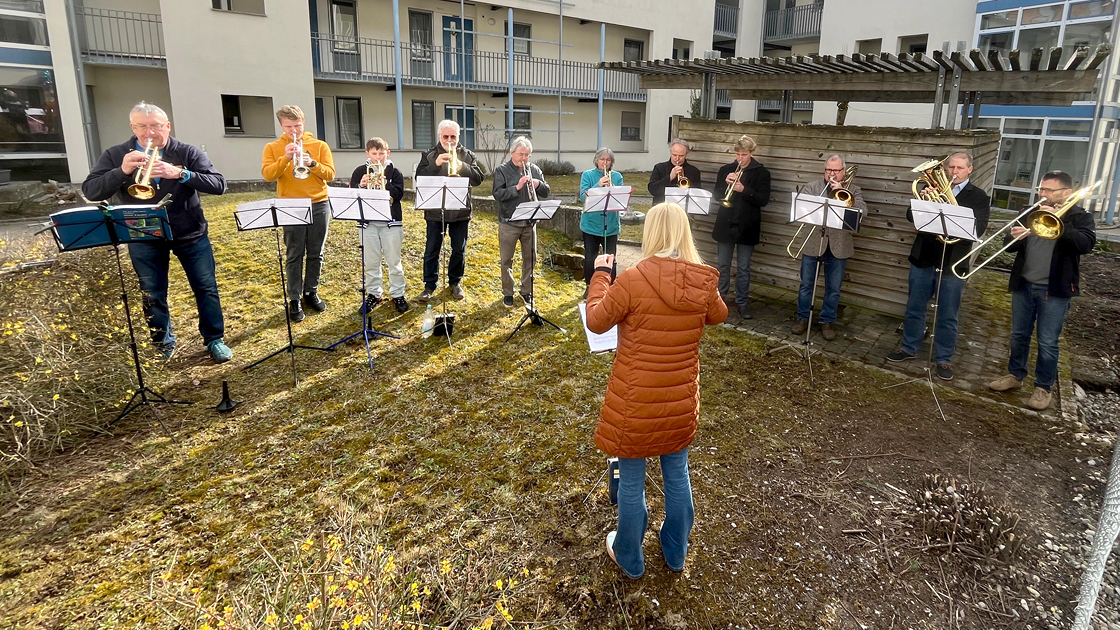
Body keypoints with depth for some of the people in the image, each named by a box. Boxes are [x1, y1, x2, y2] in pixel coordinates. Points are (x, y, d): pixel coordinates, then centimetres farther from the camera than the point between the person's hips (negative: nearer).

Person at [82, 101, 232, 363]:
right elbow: (90, 192, -10)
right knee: (152, 296, 10)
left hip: (190, 234, -1)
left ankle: (214, 340, 21)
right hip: (143, 239, 1)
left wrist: (180, 174, -32)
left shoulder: (187, 153, -7)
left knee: (206, 288, 5)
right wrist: (122, 171, -26)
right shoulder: (115, 155, -3)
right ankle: (163, 345, 27)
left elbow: (218, 185, -17)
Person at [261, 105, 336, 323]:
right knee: (295, 256, 1)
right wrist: (285, 157, -22)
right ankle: (294, 300, 7)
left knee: (316, 254, 8)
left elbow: (330, 174, -2)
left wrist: (312, 163, -19)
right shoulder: (273, 148, 4)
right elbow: (268, 175, -10)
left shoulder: (319, 146, 5)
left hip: (319, 206, 1)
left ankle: (311, 292, 23)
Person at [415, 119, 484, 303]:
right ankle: (430, 285, 13)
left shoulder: (467, 155, 5)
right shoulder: (429, 155, 3)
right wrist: (435, 164, -22)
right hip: (435, 211, -1)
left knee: (459, 250, 9)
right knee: (432, 250, 3)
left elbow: (478, 179, -4)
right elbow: (419, 178, -9)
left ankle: (455, 282, 24)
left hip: (460, 211, 1)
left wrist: (462, 166, -20)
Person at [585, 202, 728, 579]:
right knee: (677, 475, 23)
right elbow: (718, 315, 12)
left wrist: (600, 275, 2)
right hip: (682, 400, 4)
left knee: (631, 481, 14)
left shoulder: (632, 280, -23)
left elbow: (596, 322, -9)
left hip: (636, 403, -4)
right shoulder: (704, 282, -9)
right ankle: (676, 553, 43)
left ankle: (629, 559, 34)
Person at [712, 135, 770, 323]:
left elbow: (763, 200, -10)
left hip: (747, 227, -2)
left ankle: (742, 303, 13)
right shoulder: (726, 170, 6)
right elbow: (717, 195, 4)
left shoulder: (761, 173, -2)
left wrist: (744, 189, -23)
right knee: (722, 265, 9)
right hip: (725, 224, 2)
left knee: (743, 268, 5)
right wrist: (726, 183, -15)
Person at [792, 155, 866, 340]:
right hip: (813, 243, 0)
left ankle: (827, 321, 20)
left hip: (838, 247, 0)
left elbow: (862, 210, -10)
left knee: (834, 289, 6)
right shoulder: (812, 187, 6)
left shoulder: (853, 190, 6)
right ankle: (803, 318, 22)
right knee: (806, 284, 8)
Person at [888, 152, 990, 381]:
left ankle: (944, 359, 19)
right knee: (914, 308, 13)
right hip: (923, 259, 2)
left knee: (947, 316, 6)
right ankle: (908, 347, 29)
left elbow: (977, 229, -12)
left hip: (953, 265, -2)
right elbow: (910, 216, -1)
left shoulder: (979, 198, 0)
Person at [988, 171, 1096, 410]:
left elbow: (1086, 244, -22)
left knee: (1047, 343, 0)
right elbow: (1011, 247, 9)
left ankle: (1043, 387, 13)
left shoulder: (1079, 216, -3)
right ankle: (1015, 375, 30)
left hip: (1054, 290, -4)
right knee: (1019, 335, 14)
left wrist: (1057, 222, -29)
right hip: (1023, 285, 4)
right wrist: (1014, 238, -15)